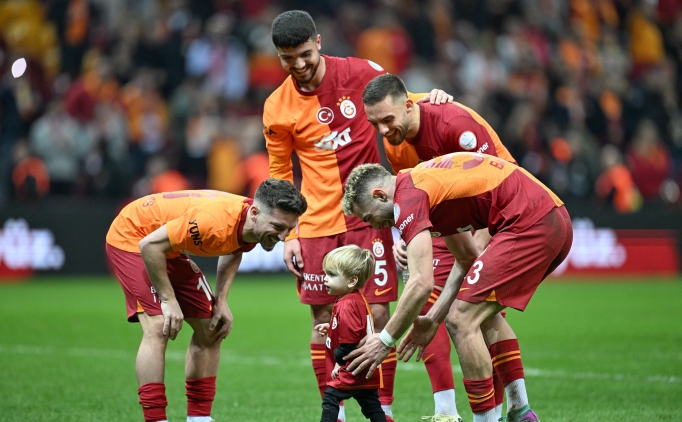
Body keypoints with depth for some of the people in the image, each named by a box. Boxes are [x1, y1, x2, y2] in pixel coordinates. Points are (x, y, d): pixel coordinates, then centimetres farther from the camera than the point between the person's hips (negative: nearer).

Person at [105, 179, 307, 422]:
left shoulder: (257, 226, -13)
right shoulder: (215, 221, -39)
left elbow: (233, 250, 12)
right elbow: (150, 245, -34)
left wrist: (221, 300, -1)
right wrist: (168, 300, -26)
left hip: (170, 250, 9)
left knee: (210, 329, 7)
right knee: (157, 328, -23)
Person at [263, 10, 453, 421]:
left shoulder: (358, 73, -4)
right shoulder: (277, 108, 0)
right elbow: (280, 175, 9)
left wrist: (431, 98, -8)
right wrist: (288, 235, 4)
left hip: (368, 216, -1)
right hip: (316, 225, 1)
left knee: (379, 313, -4)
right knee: (324, 320, 3)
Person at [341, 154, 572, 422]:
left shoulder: (409, 197, -10)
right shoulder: (426, 181, 20)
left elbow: (422, 284, -18)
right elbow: (467, 260, 25)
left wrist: (385, 340, -8)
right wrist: (434, 318, 22)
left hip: (529, 225, -11)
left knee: (462, 321, -8)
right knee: (483, 314, 25)